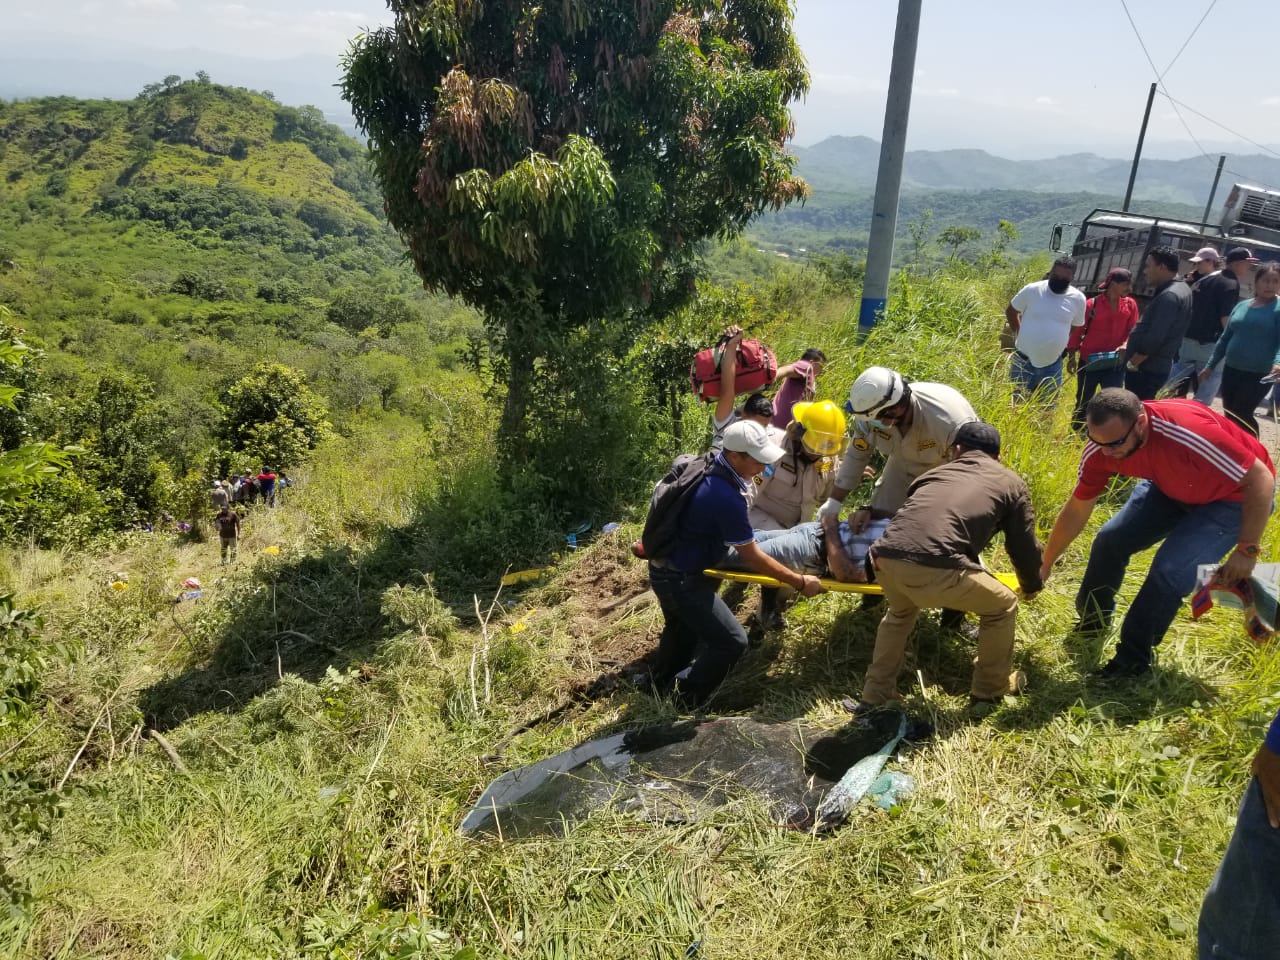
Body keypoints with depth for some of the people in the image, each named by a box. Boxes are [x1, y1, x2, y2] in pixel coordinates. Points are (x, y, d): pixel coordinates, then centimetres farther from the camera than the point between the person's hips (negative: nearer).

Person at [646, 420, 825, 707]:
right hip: (681, 579, -10)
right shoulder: (726, 497, -30)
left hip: (667, 568, 10)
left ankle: (662, 686, 52)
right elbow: (752, 558, -21)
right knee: (731, 641, -7)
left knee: (682, 627, 31)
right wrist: (800, 582, -12)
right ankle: (683, 700, 9)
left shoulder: (705, 467, -3)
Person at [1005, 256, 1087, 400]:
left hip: (1052, 365, 2)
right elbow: (1010, 311, 4)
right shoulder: (1032, 290, -12)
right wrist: (1020, 334, 5)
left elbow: (1076, 327, 11)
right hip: (1024, 360, -2)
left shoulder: (1078, 299, -5)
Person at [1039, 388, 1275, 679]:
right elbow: (1075, 511, -7)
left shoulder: (1189, 432, -42)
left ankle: (1133, 659, 0)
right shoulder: (1100, 450, -22)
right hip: (1172, 486, 6)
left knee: (1171, 568, -19)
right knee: (1110, 539, 1)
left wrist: (1246, 551, -25)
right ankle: (1092, 619, 28)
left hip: (1236, 494, -5)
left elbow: (1261, 478, -28)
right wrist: (1045, 565, -1)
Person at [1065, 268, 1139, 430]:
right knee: (1083, 402, 9)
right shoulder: (1091, 304, -7)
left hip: (1115, 364, 2)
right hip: (1089, 363, -2)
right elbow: (1077, 331, -3)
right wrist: (1071, 357, -6)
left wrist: (1125, 345, -16)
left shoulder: (1130, 304, 4)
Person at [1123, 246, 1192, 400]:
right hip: (1156, 367, 10)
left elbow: (1154, 339, -24)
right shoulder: (1181, 289, 15)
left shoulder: (1168, 296, -19)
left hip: (1145, 370, -10)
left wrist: (1131, 363, -14)